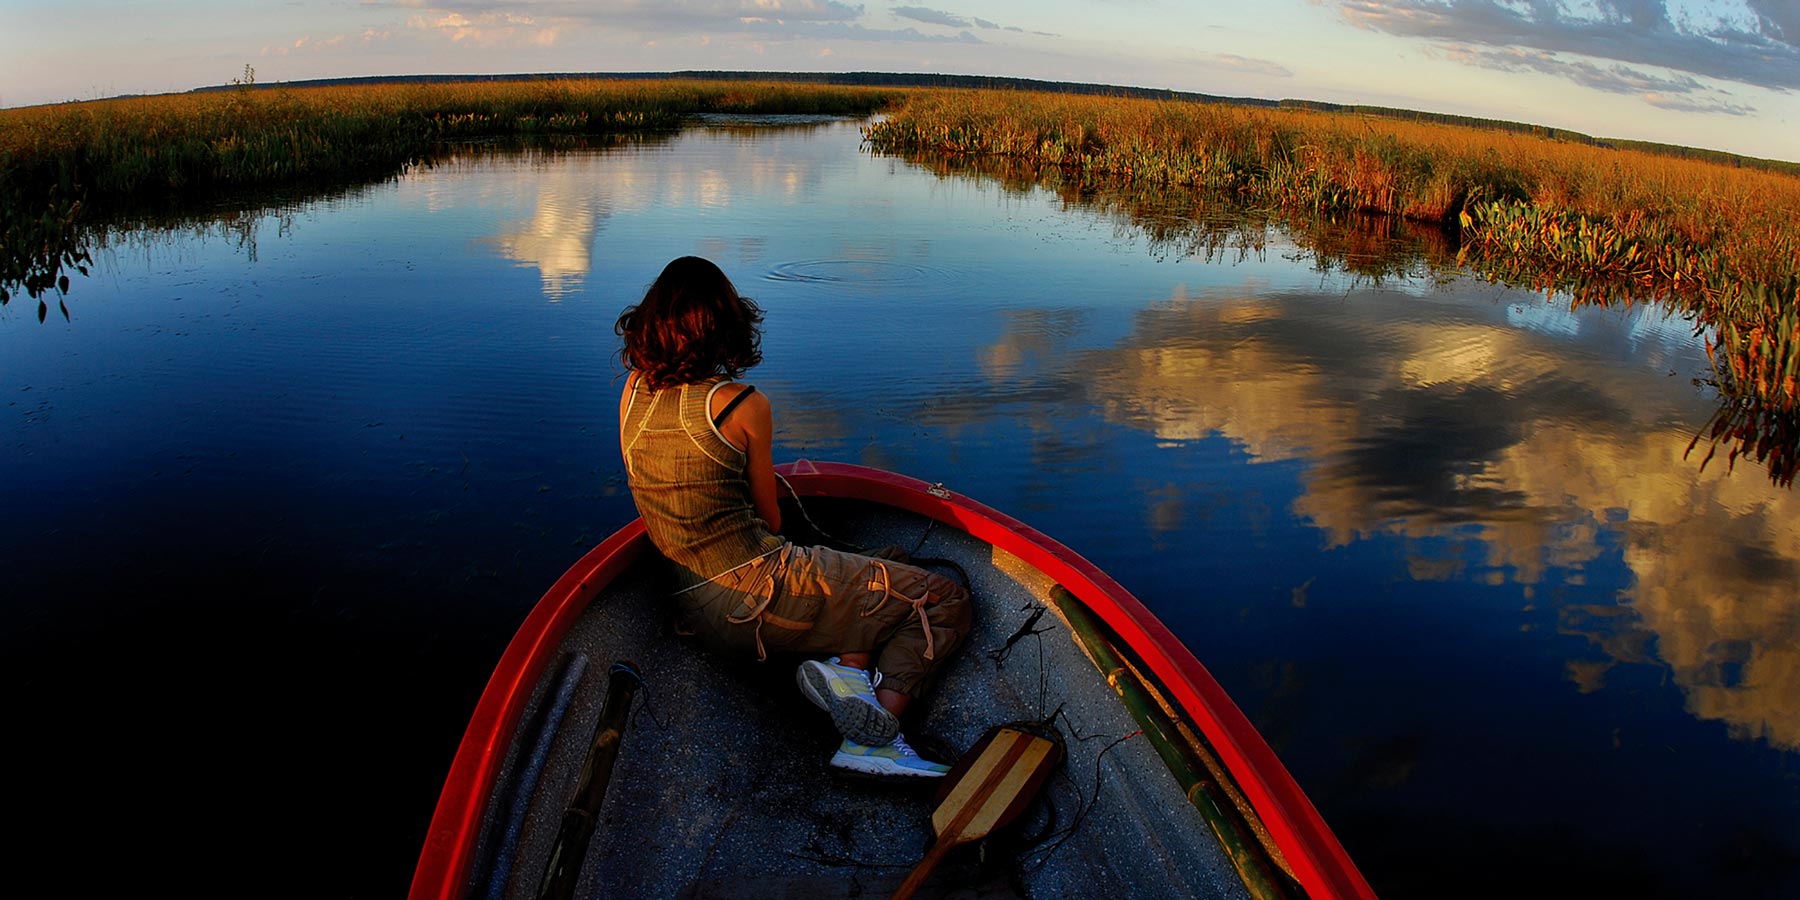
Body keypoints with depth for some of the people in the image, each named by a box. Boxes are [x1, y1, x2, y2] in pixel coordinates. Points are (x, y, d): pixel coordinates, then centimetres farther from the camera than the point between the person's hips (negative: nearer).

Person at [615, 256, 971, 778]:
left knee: (883, 572, 25)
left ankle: (848, 666, -4)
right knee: (944, 601, 4)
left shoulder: (634, 390, 4)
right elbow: (770, 520, 3)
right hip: (754, 594, -7)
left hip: (695, 609, 8)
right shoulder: (743, 405, -12)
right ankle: (877, 728, -15)